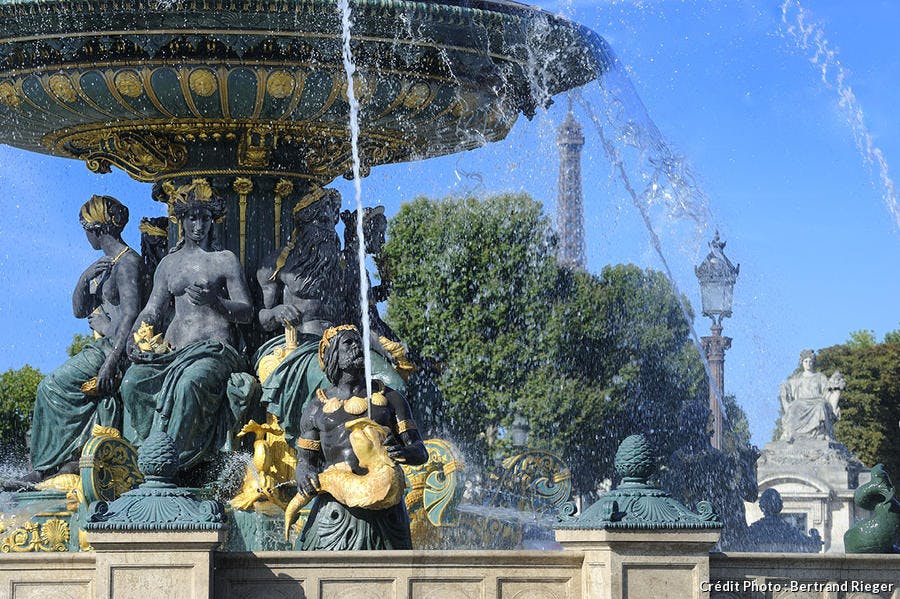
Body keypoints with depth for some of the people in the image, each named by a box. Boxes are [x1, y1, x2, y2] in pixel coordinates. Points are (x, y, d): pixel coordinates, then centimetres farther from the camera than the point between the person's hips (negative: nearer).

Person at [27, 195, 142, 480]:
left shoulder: (127, 261, -12)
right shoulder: (104, 263, 18)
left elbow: (131, 313, -22)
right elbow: (79, 310, 17)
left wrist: (111, 361, -28)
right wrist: (85, 278, -3)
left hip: (115, 346, -9)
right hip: (99, 345, 9)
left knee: (53, 386, -12)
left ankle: (54, 460, -5)